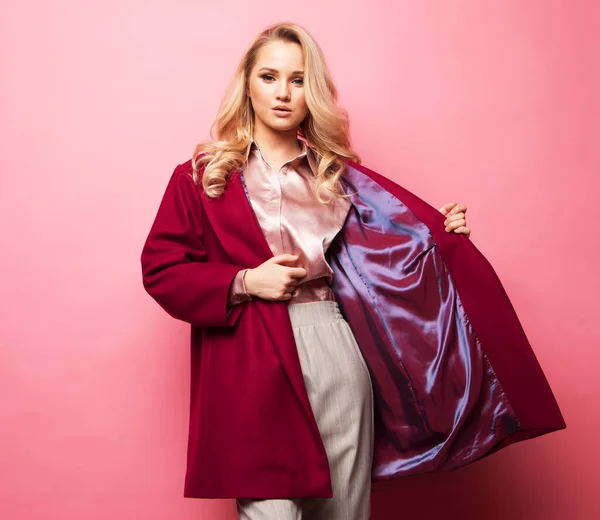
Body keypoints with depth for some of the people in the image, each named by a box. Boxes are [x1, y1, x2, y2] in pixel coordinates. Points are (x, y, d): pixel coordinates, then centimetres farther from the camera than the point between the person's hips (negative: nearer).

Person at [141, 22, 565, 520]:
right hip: (253, 366, -3)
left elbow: (397, 236, 15)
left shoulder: (335, 174, 15)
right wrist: (245, 282, -9)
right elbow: (160, 268, 1)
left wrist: (442, 233, -2)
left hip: (338, 354, 3)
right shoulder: (202, 176, 6)